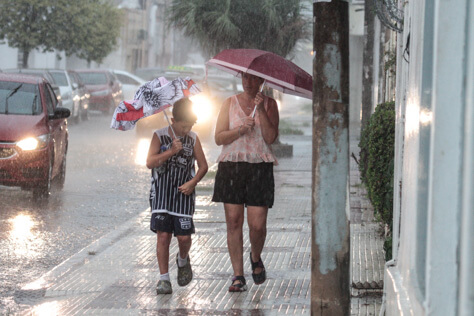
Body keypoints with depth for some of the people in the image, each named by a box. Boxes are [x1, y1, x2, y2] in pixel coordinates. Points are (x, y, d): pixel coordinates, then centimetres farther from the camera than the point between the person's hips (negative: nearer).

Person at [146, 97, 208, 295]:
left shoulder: (193, 139, 7)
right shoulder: (160, 136, 1)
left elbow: (203, 165, 10)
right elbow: (150, 162, -9)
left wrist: (193, 182, -5)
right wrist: (171, 151, -16)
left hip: (184, 192, 2)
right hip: (161, 192, -1)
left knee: (184, 236, -4)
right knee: (163, 235, -8)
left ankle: (183, 260, 30)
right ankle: (164, 279, -1)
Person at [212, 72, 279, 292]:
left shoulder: (269, 104, 7)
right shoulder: (230, 103, 11)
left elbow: (270, 137, -6)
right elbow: (219, 138, 2)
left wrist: (261, 110, -14)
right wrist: (241, 129, -13)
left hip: (259, 168, -1)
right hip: (231, 167, 1)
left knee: (257, 224, -7)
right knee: (234, 222, -3)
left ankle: (256, 258, 25)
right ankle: (238, 276, 2)